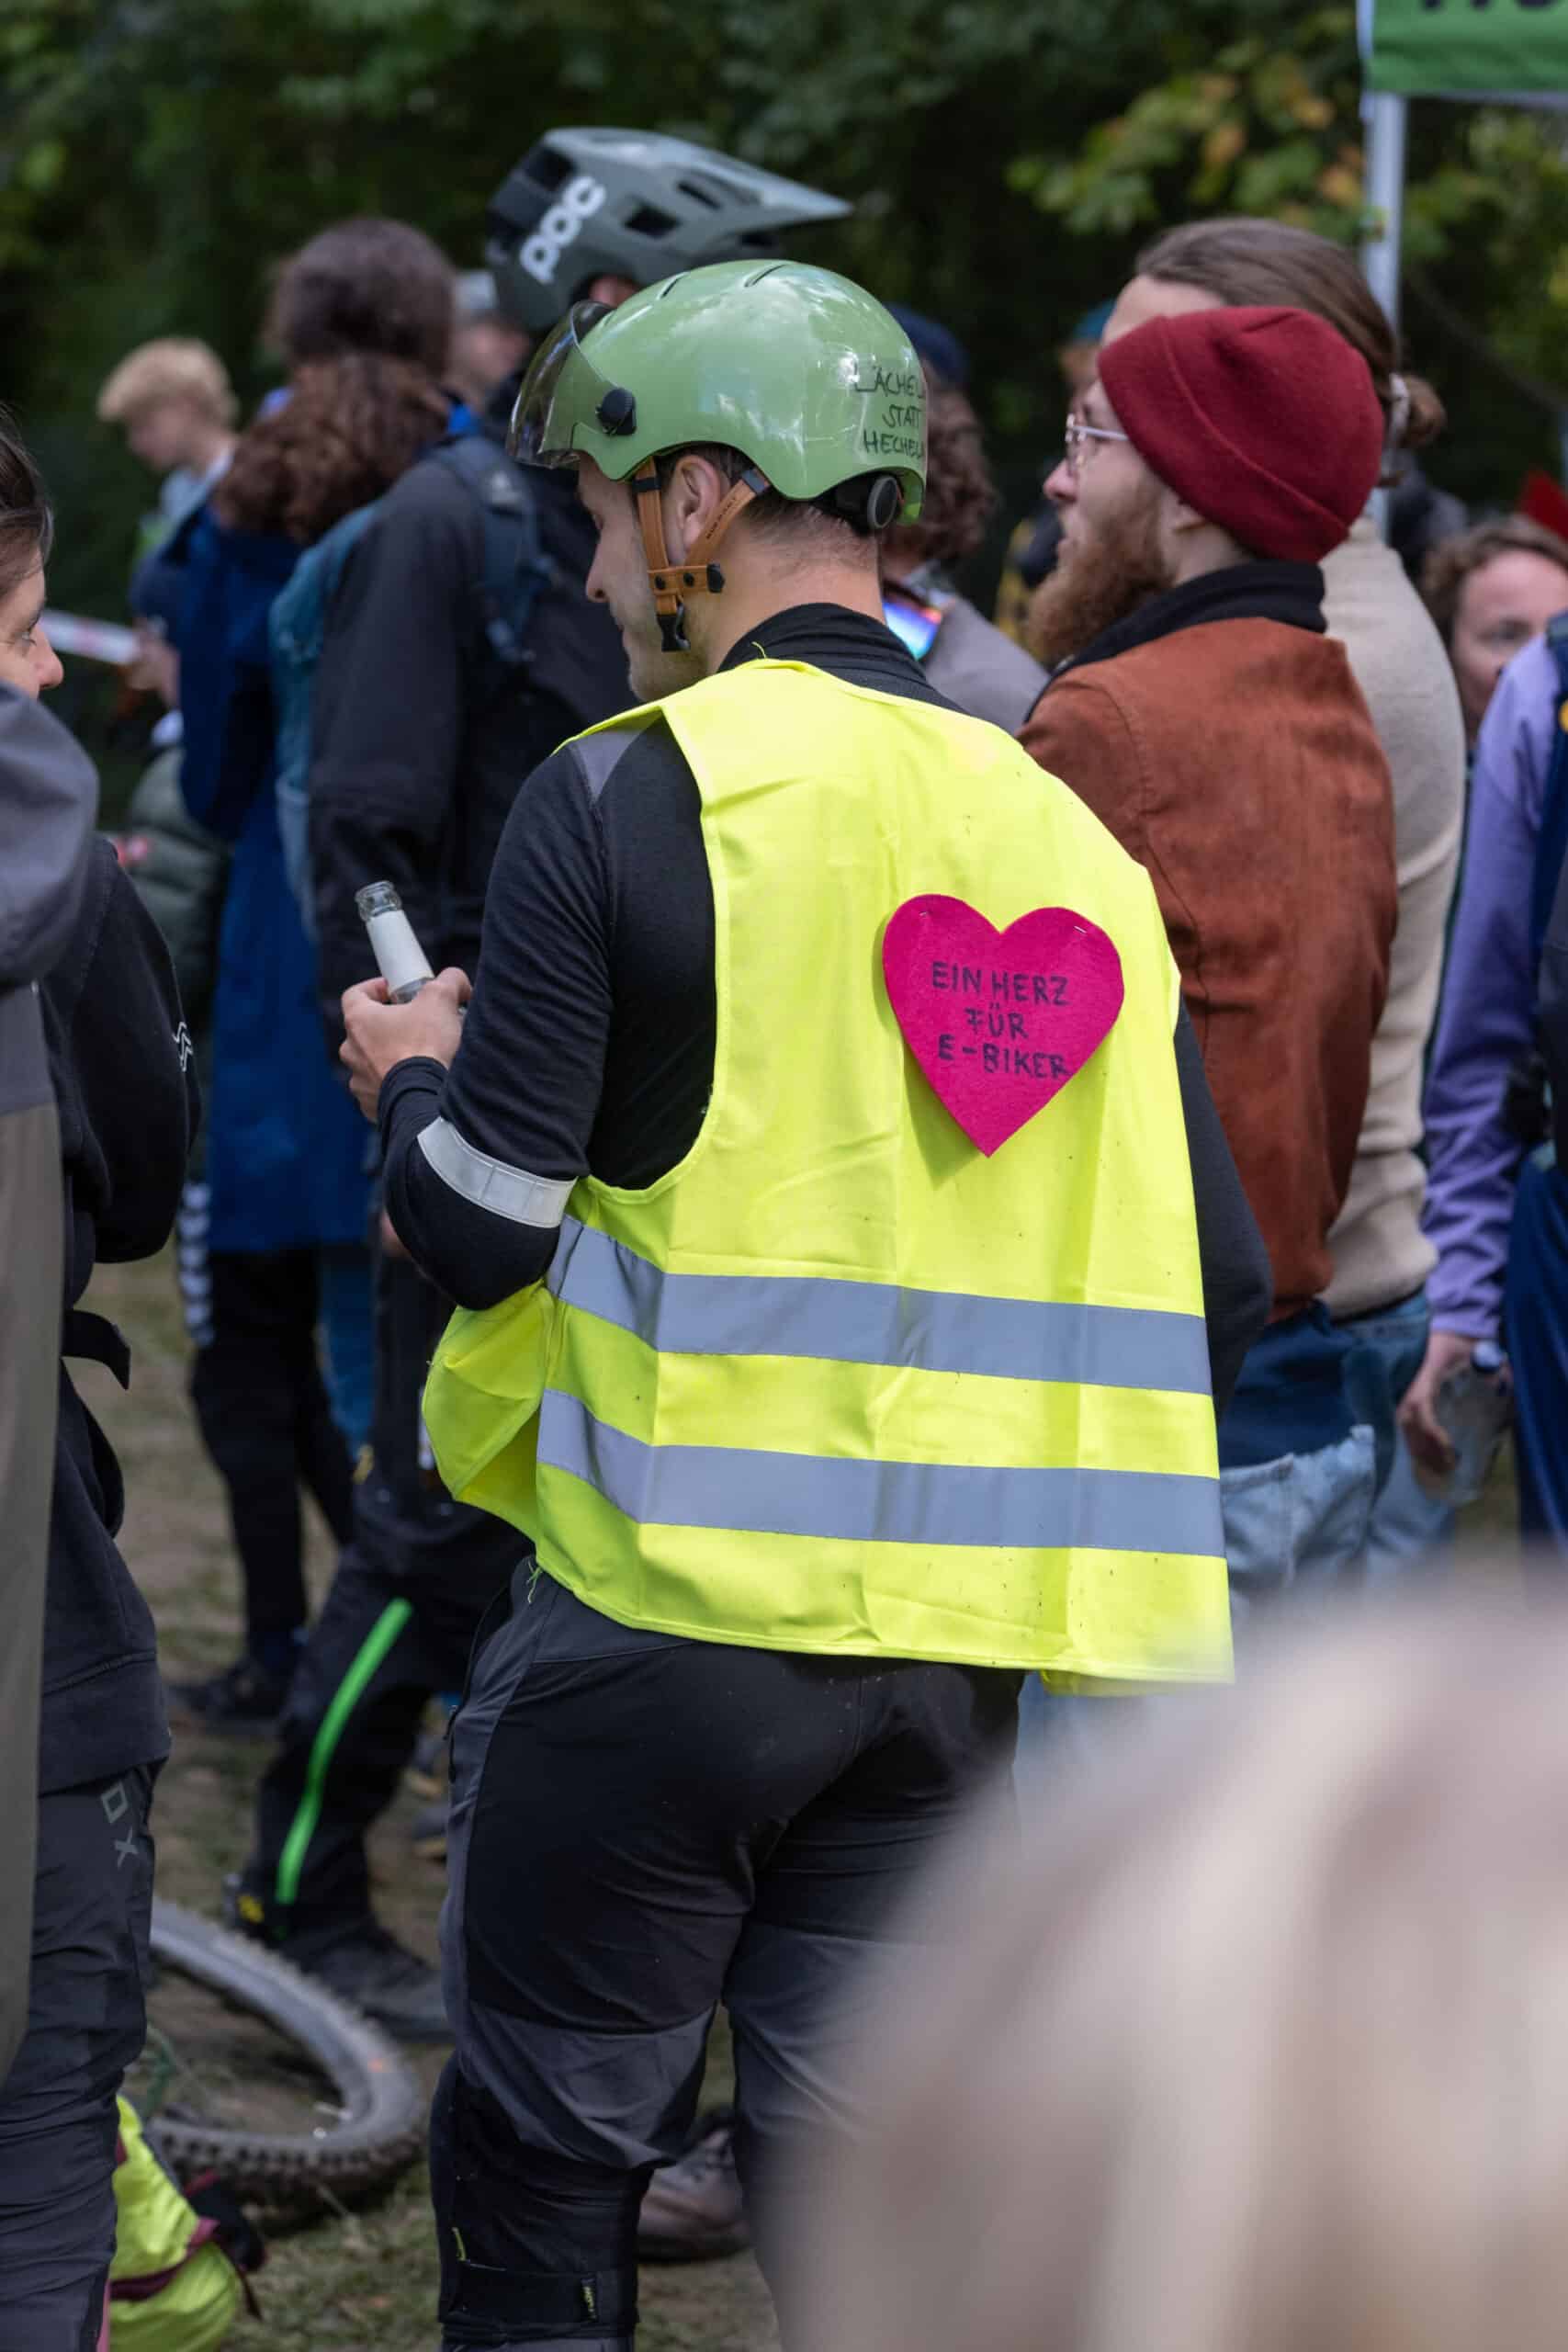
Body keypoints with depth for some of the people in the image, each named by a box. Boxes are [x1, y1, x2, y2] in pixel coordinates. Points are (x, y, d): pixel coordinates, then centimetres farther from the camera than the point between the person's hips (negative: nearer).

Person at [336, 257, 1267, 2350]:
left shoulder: (628, 794, -9)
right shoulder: (1066, 835, 6)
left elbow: (478, 1225, -12)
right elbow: (1215, 1288, 4)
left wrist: (419, 1076, 10)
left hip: (661, 1614, -5)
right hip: (949, 1643, 5)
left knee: (546, 2171, 9)